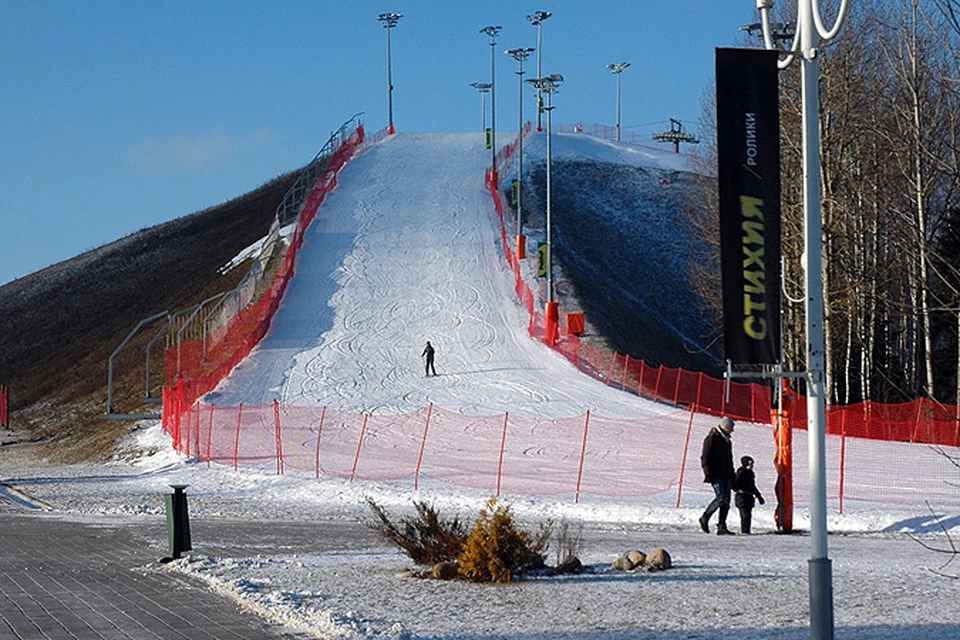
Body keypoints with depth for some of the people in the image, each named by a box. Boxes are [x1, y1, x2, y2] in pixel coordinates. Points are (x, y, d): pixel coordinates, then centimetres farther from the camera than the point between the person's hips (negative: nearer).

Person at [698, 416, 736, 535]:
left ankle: (721, 527, 2)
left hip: (726, 475, 8)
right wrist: (708, 474, -17)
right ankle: (705, 518, 0)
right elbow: (705, 457, -10)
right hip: (716, 475, -8)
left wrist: (732, 478, 23)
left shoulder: (727, 441, 21)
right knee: (720, 498, -16)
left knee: (726, 501, 1)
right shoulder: (711, 439, -5)